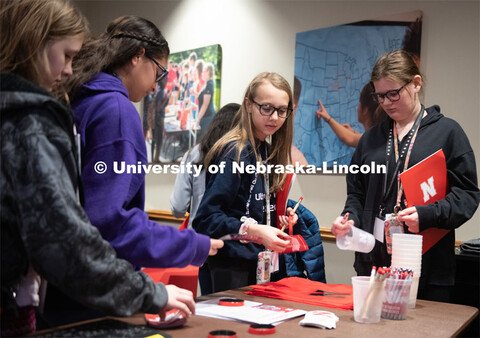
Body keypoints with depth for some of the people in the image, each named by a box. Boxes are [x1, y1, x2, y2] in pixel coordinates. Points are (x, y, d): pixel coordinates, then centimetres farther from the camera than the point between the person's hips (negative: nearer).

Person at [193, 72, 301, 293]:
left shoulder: (268, 153, 8)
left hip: (260, 264, 8)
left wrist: (279, 219, 0)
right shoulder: (235, 152, -16)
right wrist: (253, 230, -33)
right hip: (233, 269, -8)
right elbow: (206, 219, -23)